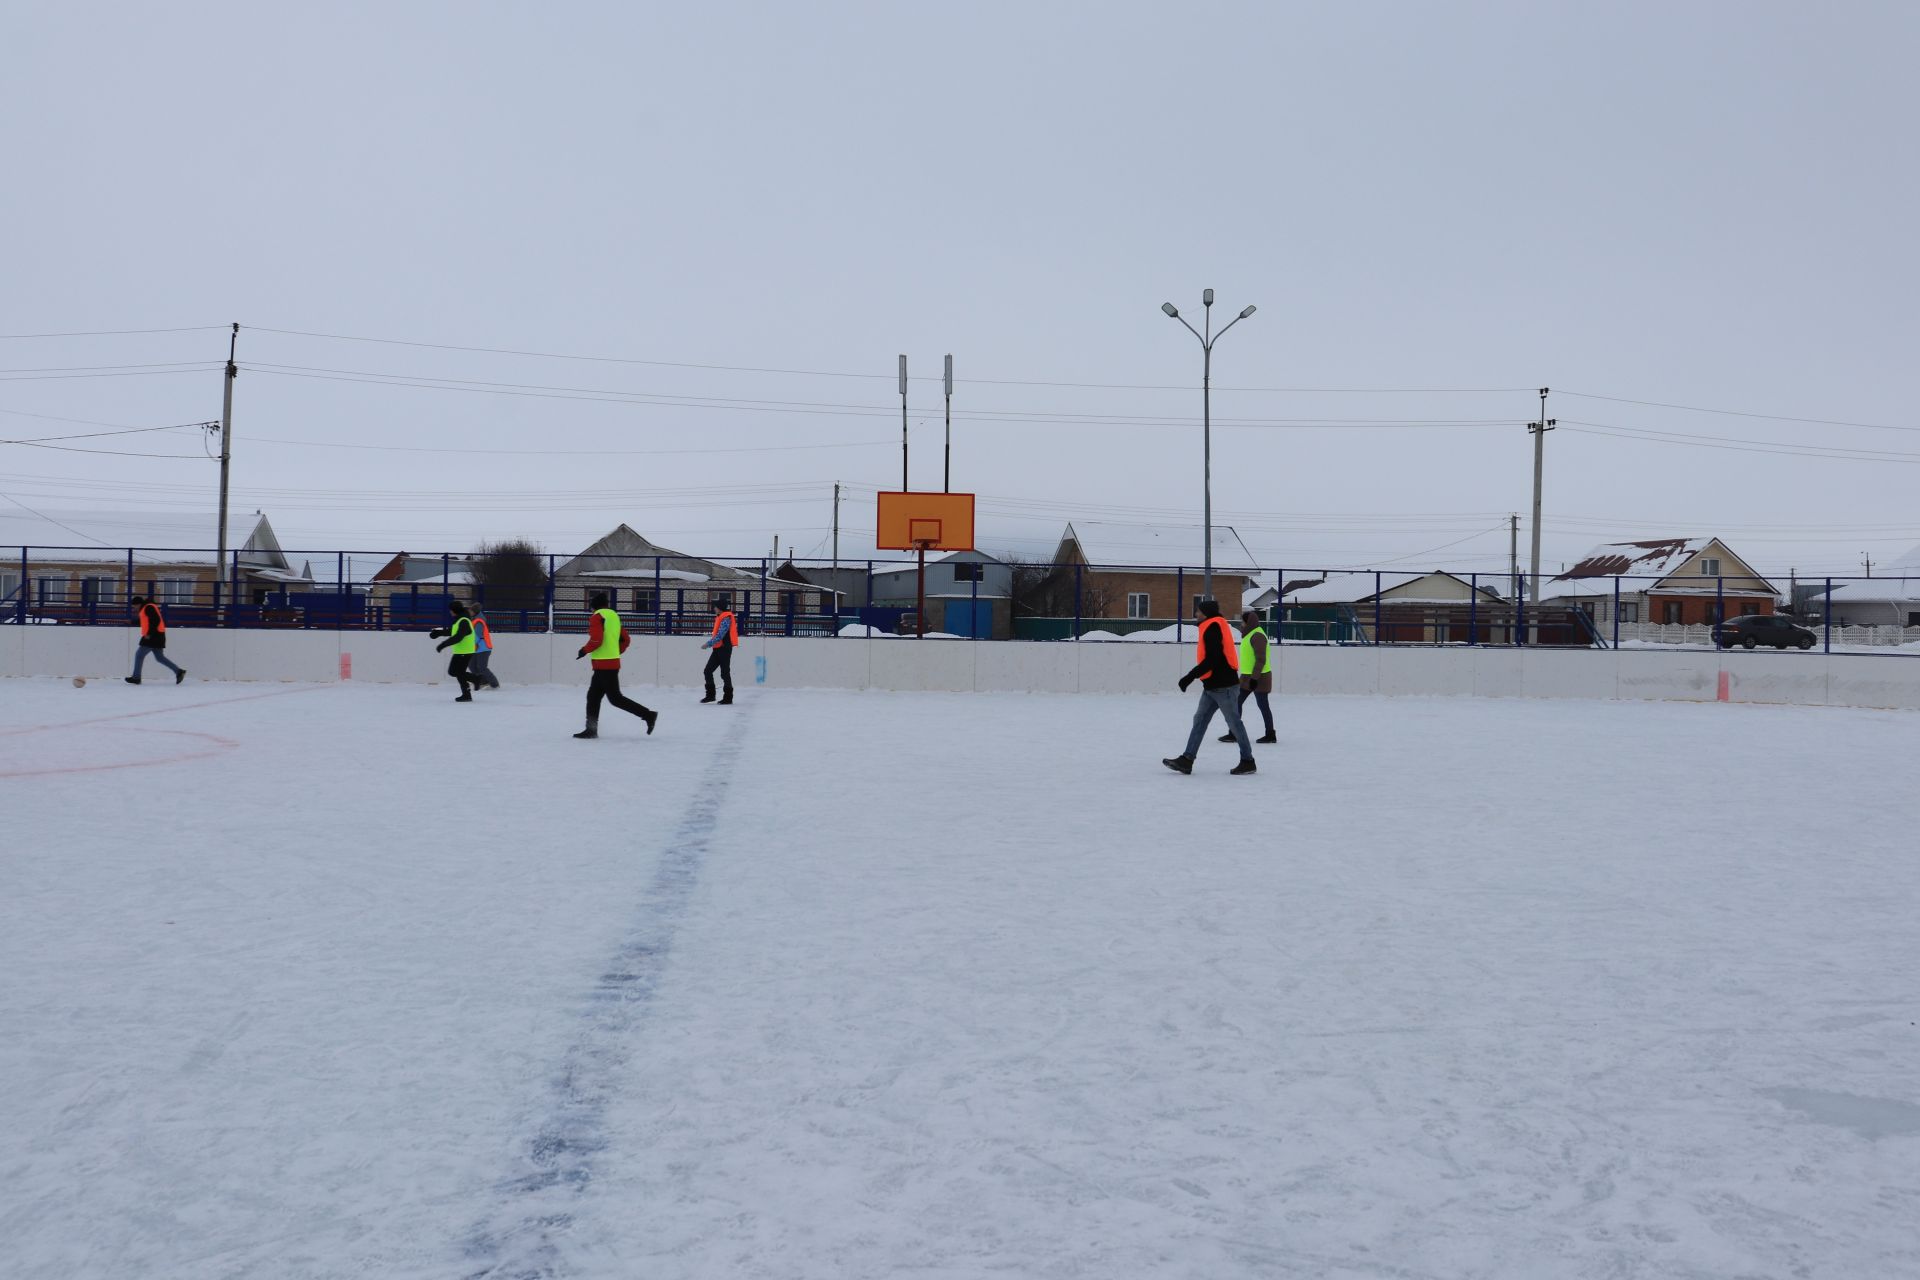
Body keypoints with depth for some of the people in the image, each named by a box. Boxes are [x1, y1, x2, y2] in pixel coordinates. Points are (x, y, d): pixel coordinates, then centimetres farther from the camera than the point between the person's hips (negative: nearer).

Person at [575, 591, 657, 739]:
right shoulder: (614, 615, 15)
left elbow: (596, 640, -21)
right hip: (613, 662, 9)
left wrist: (584, 650, -6)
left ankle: (648, 715, -9)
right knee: (593, 695, 13)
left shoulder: (598, 616, -11)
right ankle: (591, 729, 14)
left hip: (603, 664, -9)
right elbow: (626, 639, 18)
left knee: (615, 698, -7)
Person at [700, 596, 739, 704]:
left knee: (725, 673, -3)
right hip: (718, 649, 10)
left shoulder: (726, 618, -16)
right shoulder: (719, 617, 15)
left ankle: (728, 698, 4)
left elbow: (720, 635, -23)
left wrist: (708, 644, -21)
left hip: (724, 649, -10)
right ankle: (710, 695, 14)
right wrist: (710, 643, 12)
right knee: (708, 671, 7)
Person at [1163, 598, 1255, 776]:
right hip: (1214, 685, 10)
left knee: (1234, 723, 0)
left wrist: (1190, 677, -22)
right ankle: (1186, 760, 4)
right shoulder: (1213, 627, 15)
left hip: (1222, 685, -10)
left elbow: (1211, 660, -23)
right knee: (1200, 720, 6)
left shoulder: (1212, 628, -15)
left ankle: (1247, 761, 9)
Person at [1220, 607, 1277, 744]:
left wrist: (1254, 678, -25)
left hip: (1258, 678, -10)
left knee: (1263, 705, -1)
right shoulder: (1249, 634, 15)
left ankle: (1270, 734, 8)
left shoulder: (1257, 636, -17)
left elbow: (1261, 659, -22)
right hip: (1248, 677, 10)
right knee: (1237, 703, 7)